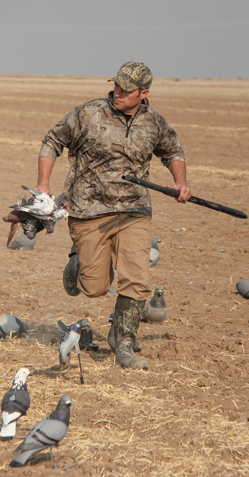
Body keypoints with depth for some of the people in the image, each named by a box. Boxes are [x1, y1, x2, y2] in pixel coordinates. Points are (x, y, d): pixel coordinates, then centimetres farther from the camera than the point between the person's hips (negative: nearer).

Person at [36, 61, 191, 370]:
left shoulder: (154, 123, 3)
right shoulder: (89, 114, -7)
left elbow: (172, 151, 23)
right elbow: (52, 142, 4)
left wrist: (181, 182, 5)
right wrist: (43, 184, -4)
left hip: (134, 213, 2)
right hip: (89, 212, -2)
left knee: (136, 281, -12)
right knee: (95, 288, 3)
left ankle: (124, 348, 0)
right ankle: (78, 265, 40)